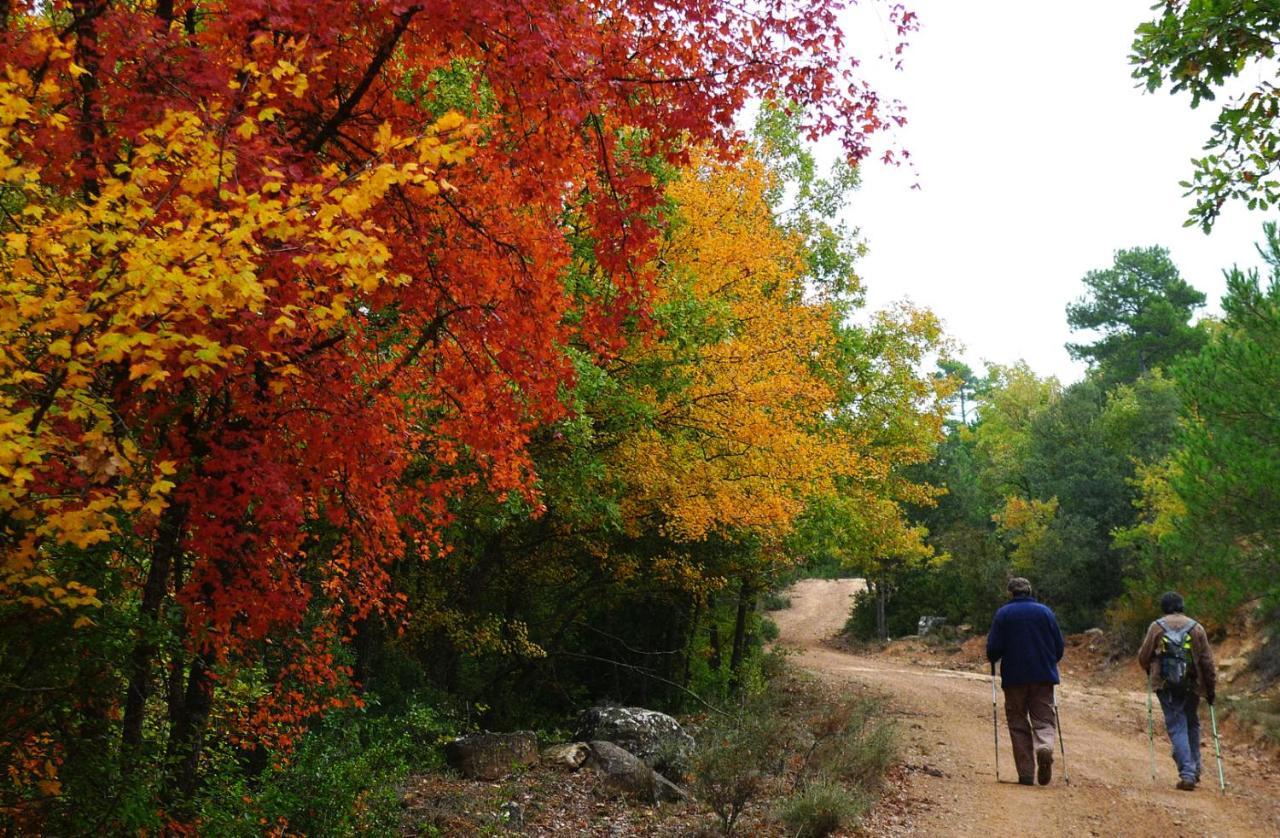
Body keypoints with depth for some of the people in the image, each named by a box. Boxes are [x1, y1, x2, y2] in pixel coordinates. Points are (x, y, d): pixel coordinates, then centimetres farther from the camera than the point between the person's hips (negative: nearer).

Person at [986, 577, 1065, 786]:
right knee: (1043, 719, 6)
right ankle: (1045, 748, -26)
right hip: (1044, 675, 1)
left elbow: (994, 648, -6)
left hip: (1014, 677, -1)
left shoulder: (1003, 613, 0)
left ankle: (1026, 773, 1)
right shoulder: (1045, 612, 6)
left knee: (1018, 723, 7)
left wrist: (993, 661, 16)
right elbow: (1060, 646, 8)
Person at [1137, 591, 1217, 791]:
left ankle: (1187, 773, -7)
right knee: (1192, 725, 20)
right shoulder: (1196, 628, 4)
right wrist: (1211, 688, 9)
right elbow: (1207, 661, 3)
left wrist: (1150, 671, 24)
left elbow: (1144, 657, 2)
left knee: (1176, 728, 2)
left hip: (1166, 686, -2)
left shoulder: (1156, 627, 0)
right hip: (1191, 685, 2)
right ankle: (1195, 770, 24)